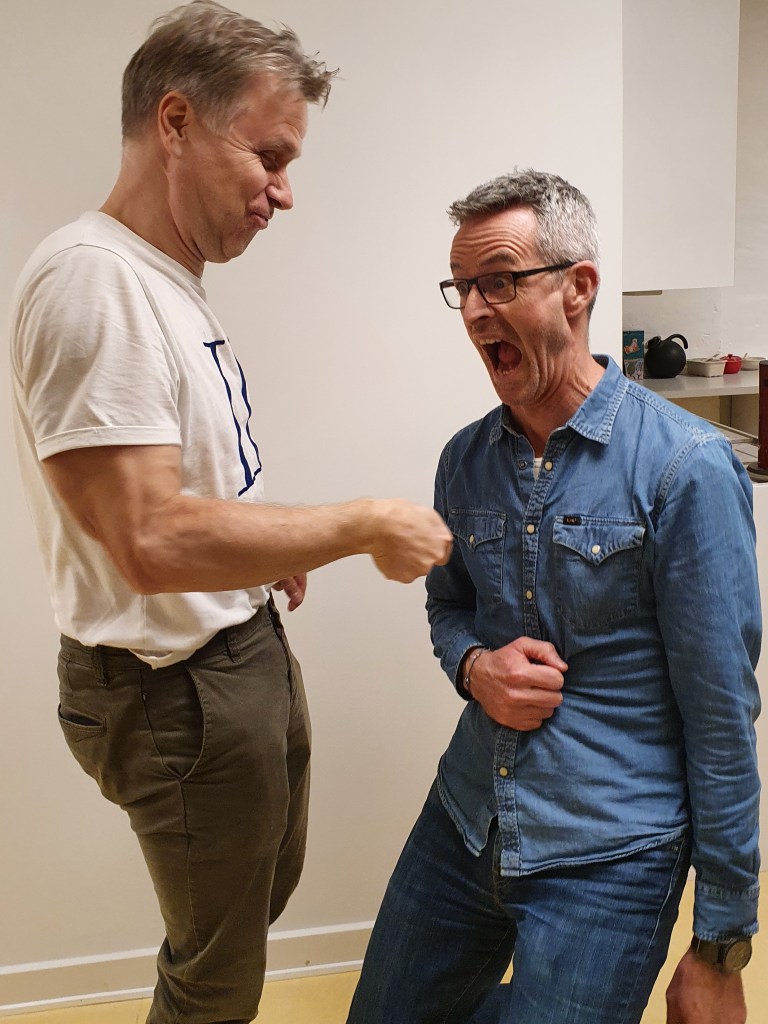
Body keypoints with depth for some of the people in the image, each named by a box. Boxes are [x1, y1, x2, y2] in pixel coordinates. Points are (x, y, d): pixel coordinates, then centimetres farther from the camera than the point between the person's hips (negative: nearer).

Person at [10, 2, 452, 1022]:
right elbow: (153, 541, -31)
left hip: (248, 647, 10)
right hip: (178, 687, -10)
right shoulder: (92, 279, -24)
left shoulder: (170, 281, 8)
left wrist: (272, 543, 5)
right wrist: (361, 525, -23)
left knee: (268, 888, 29)